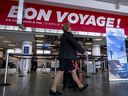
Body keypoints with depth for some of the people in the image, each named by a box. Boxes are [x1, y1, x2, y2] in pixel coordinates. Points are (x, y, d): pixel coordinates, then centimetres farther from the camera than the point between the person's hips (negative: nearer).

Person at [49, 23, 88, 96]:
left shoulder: (63, 35, 23)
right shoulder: (68, 34, -5)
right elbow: (75, 43, -13)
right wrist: (83, 51, -7)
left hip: (64, 56, 10)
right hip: (66, 56, -10)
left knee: (73, 71, 11)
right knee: (61, 71, -7)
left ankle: (80, 86, 20)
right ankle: (53, 89, 0)